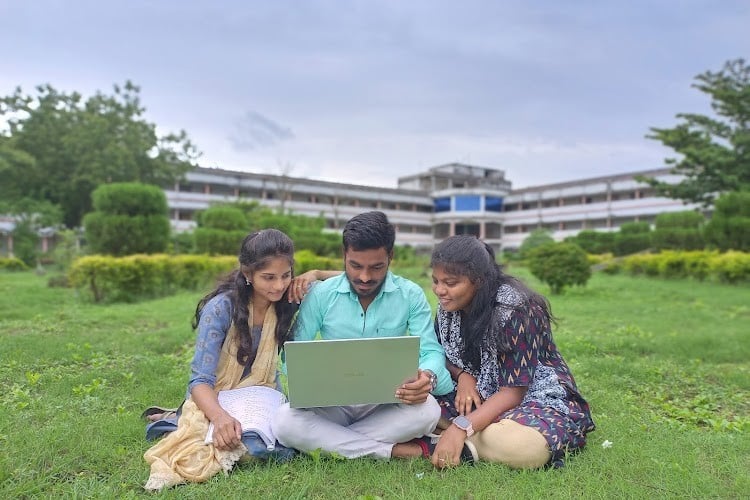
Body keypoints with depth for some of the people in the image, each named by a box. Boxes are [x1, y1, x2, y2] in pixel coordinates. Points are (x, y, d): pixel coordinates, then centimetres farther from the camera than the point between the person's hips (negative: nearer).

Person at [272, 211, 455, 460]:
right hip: (334, 402, 1)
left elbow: (431, 351, -6)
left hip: (387, 404, 0)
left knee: (428, 409, -32)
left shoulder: (411, 295, -4)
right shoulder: (320, 295, -5)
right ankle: (395, 450, -22)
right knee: (284, 420, -30)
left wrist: (427, 377, -31)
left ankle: (328, 440, -16)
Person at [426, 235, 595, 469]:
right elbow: (444, 357, 8)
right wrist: (462, 376, -15)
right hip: (483, 399, 6)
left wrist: (460, 428, -33)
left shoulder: (514, 309, -23)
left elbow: (514, 391, -24)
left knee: (517, 445, -40)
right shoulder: (448, 307, -3)